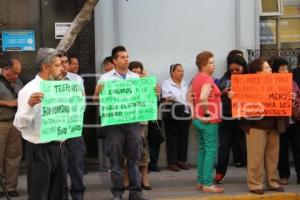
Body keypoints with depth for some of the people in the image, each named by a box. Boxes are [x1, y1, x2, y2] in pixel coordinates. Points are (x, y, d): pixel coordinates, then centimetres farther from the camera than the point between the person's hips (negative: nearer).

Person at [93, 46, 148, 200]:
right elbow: (96, 99, -2)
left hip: (132, 121, 3)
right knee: (115, 159, 4)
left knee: (134, 157, 6)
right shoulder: (106, 78, 0)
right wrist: (98, 91, -22)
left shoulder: (135, 77, 11)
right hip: (114, 122, -3)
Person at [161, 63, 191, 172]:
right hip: (172, 115, -5)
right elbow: (166, 99, -9)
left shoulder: (185, 84, 15)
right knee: (172, 139, 0)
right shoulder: (166, 83, -1)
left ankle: (182, 160, 16)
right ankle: (172, 162, 4)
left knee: (183, 138, 8)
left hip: (185, 114, 5)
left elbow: (190, 97, 17)